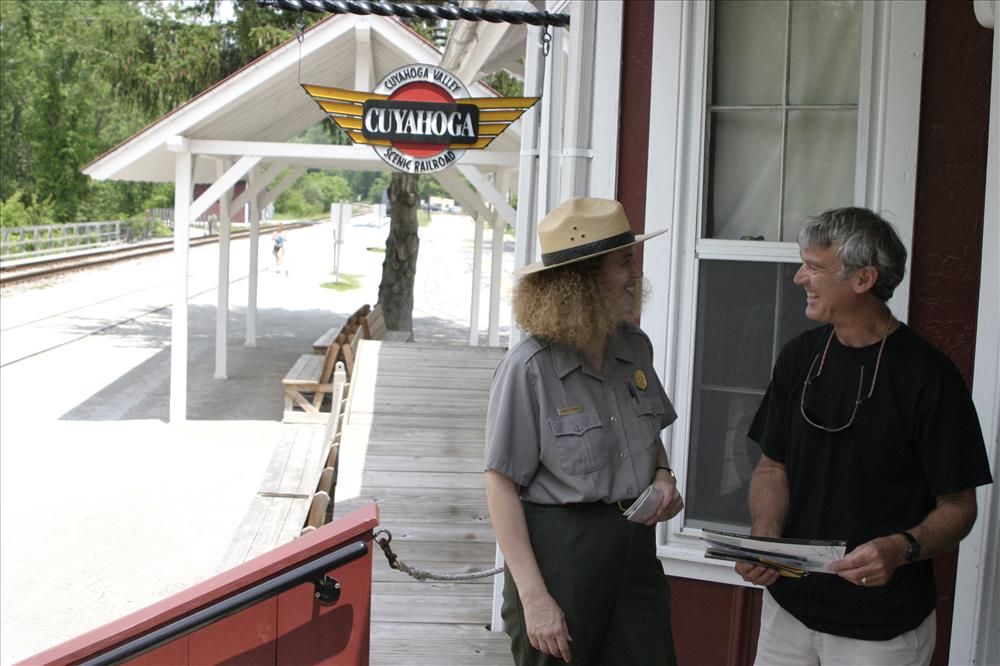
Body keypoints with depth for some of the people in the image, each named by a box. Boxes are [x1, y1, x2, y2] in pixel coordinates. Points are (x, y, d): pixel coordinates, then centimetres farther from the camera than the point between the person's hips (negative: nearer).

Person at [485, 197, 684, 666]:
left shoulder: (635, 347, 4)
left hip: (634, 545, 6)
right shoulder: (529, 368, -15)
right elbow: (501, 485, -14)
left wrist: (663, 477, -2)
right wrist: (534, 598, -17)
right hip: (559, 549, -6)